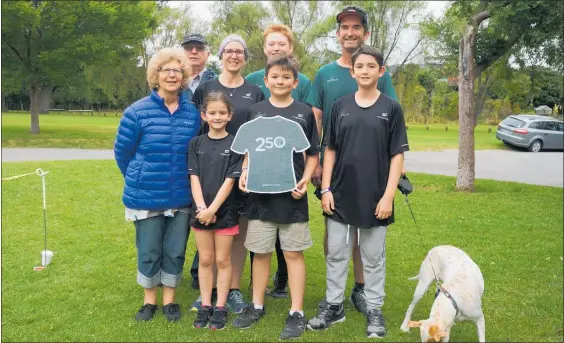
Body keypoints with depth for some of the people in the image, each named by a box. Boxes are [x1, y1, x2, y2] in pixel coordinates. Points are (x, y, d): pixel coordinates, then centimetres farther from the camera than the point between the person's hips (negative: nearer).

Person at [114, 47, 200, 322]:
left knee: (175, 251, 11)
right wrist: (139, 181, 9)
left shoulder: (193, 113, -2)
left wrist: (184, 180, 11)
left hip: (181, 197, 2)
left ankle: (169, 300, 29)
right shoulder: (137, 111, -9)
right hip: (146, 197, -2)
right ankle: (149, 300, 30)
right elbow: (122, 151, 1)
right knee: (149, 252, 10)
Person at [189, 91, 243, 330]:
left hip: (225, 211, -2)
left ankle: (220, 308, 18)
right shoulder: (196, 144, 3)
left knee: (222, 260, 7)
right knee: (205, 260, 11)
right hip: (200, 210, 2)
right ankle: (205, 306, 22)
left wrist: (212, 209, -16)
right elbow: (194, 178, -2)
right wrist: (201, 207, -13)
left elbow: (230, 181, -10)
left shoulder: (234, 144, -5)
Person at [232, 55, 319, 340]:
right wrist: (244, 173, -6)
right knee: (260, 252, 11)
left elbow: (313, 154, 6)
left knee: (293, 253, 5)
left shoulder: (304, 113, 2)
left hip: (292, 194, -1)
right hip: (260, 193, 2)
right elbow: (248, 150, 12)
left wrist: (306, 179, -10)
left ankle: (297, 313, 15)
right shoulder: (256, 111, 6)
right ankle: (257, 306, 27)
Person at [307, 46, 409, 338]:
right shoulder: (340, 106, 3)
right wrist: (325, 188, -1)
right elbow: (330, 150, 6)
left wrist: (388, 196, -11)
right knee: (336, 254, 11)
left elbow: (397, 155, -4)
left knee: (374, 258, 10)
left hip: (375, 197, -2)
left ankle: (374, 310, 24)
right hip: (341, 195, 2)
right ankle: (334, 305, 26)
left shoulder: (391, 108, -2)